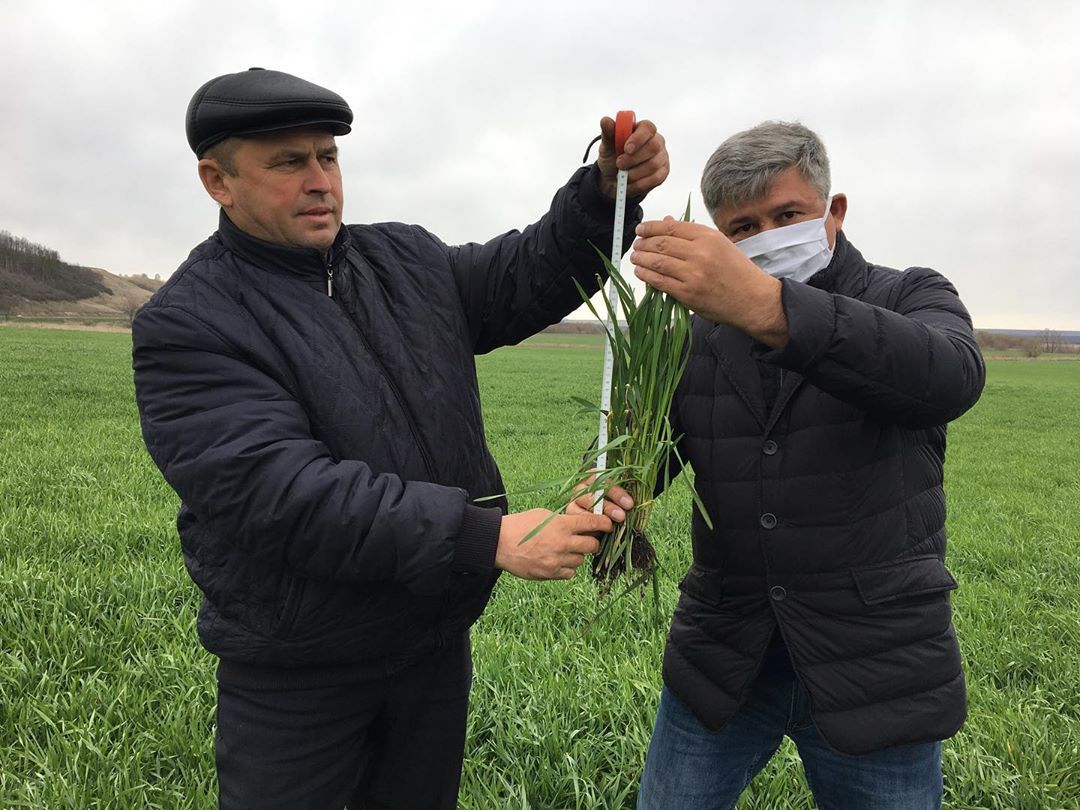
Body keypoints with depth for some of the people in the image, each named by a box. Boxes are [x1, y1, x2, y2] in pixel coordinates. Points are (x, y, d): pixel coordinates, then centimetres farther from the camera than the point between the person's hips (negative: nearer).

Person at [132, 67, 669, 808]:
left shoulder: (406, 260, 3)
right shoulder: (187, 325, -16)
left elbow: (530, 275, 4)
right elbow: (284, 494, -28)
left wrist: (608, 191, -16)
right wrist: (490, 537, -32)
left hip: (438, 642, 5)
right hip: (299, 679, -5)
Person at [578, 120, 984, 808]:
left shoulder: (911, 299, -3)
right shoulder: (695, 338, 5)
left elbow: (950, 377, -27)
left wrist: (768, 307, -43)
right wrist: (608, 492, -26)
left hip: (875, 658, -2)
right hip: (723, 659, 3)